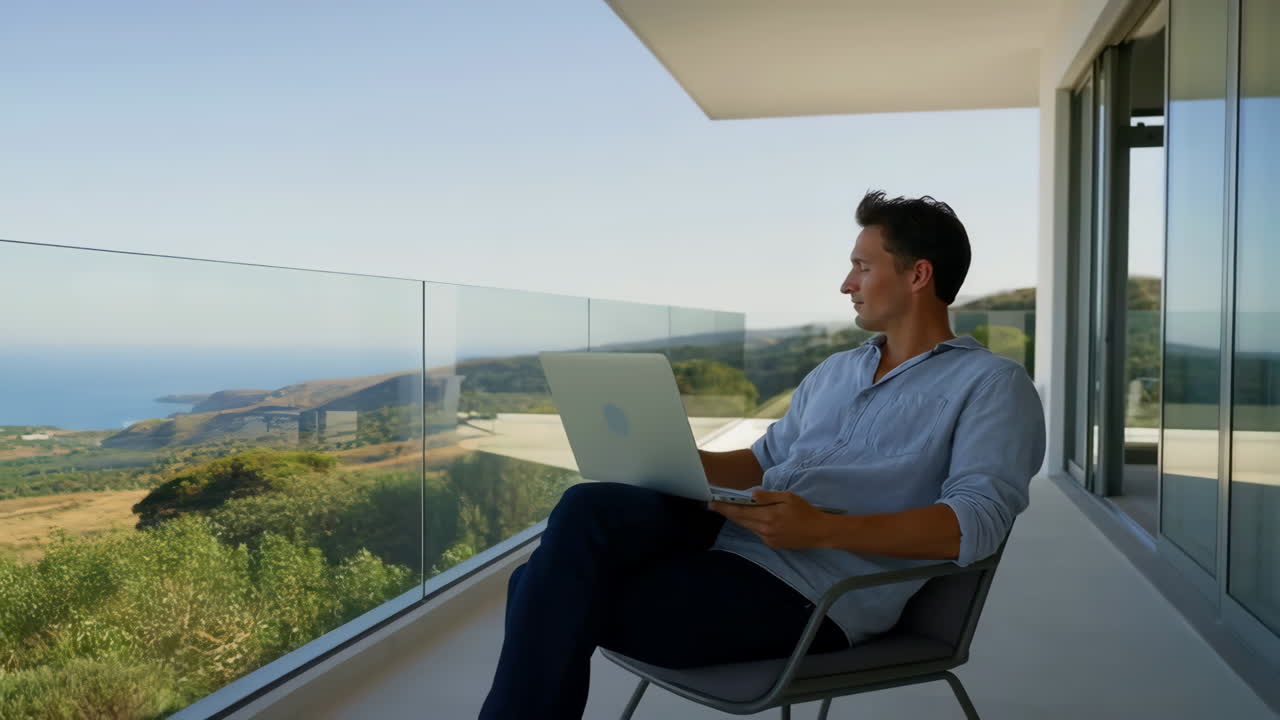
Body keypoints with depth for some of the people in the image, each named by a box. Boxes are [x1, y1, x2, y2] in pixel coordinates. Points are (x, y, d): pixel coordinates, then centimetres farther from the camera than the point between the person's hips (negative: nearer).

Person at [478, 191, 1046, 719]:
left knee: (565, 603, -19)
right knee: (587, 509, -24)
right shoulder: (834, 372, 25)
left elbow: (977, 522, -14)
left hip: (813, 591, -7)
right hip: (728, 532, 7)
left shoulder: (992, 385, 1)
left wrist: (822, 528, -26)